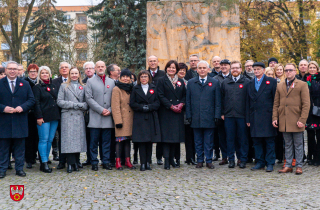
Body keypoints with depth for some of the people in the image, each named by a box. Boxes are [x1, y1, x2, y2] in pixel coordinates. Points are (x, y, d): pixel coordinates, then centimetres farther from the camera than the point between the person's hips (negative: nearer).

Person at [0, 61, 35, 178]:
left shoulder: (25, 84, 10)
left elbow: (31, 100, 6)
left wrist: (22, 107, -11)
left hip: (20, 122, 1)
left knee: (20, 147, 7)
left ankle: (19, 168, 16)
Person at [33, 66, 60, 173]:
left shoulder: (54, 86, 16)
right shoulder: (37, 87, 0)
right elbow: (36, 103, -6)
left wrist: (58, 115, 11)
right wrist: (39, 117, -14)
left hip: (54, 116, 6)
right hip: (44, 117, -5)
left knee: (50, 140, 7)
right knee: (44, 140, -5)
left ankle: (45, 161, 15)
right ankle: (44, 164, -2)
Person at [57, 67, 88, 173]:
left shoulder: (83, 87, 17)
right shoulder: (64, 86, 11)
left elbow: (86, 103, 12)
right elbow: (59, 102, 1)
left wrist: (81, 106, -9)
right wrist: (73, 105, -7)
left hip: (79, 117, 2)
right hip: (67, 116, -2)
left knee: (78, 139, 0)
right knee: (68, 139, -8)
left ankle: (75, 162, 7)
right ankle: (70, 163, -6)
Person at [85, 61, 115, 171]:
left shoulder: (111, 82, 15)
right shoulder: (90, 82, 7)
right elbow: (89, 98, -2)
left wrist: (110, 110, -4)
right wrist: (101, 110, -10)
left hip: (108, 117, 2)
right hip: (95, 117, -2)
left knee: (107, 141, 5)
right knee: (94, 141, 0)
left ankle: (106, 162, 12)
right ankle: (94, 162, 7)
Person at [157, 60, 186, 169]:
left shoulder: (180, 81, 15)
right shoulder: (162, 81, 2)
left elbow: (184, 95, 13)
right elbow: (161, 96, -6)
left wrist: (181, 104, -7)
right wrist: (171, 106, -13)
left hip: (178, 112, 4)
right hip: (166, 112, -4)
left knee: (177, 135, 3)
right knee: (166, 135, -7)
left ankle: (172, 158, 12)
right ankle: (167, 160, -6)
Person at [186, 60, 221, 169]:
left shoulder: (214, 83, 6)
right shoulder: (191, 83, 9)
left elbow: (217, 102, 4)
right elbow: (188, 101, 9)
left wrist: (217, 116, -3)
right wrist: (189, 115, 2)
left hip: (209, 118, -1)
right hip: (196, 118, 2)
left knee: (209, 141, 3)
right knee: (198, 141, 8)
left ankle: (209, 161, 12)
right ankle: (200, 160, 17)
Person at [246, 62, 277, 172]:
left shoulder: (271, 81, 2)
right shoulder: (250, 83, 14)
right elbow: (248, 102, 14)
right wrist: (248, 119, 8)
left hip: (267, 116, -4)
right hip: (254, 117, 4)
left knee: (269, 141, 1)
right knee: (256, 141, 7)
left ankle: (270, 163, 8)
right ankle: (260, 162, 17)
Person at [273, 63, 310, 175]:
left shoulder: (302, 85, 1)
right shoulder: (280, 86, 14)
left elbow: (306, 104, -5)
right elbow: (276, 104, 15)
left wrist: (302, 120, -12)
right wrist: (275, 118, 4)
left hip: (296, 121, -4)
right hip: (284, 122, 4)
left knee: (298, 145, 3)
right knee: (287, 145, 10)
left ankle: (299, 166, 11)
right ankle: (288, 165, 16)